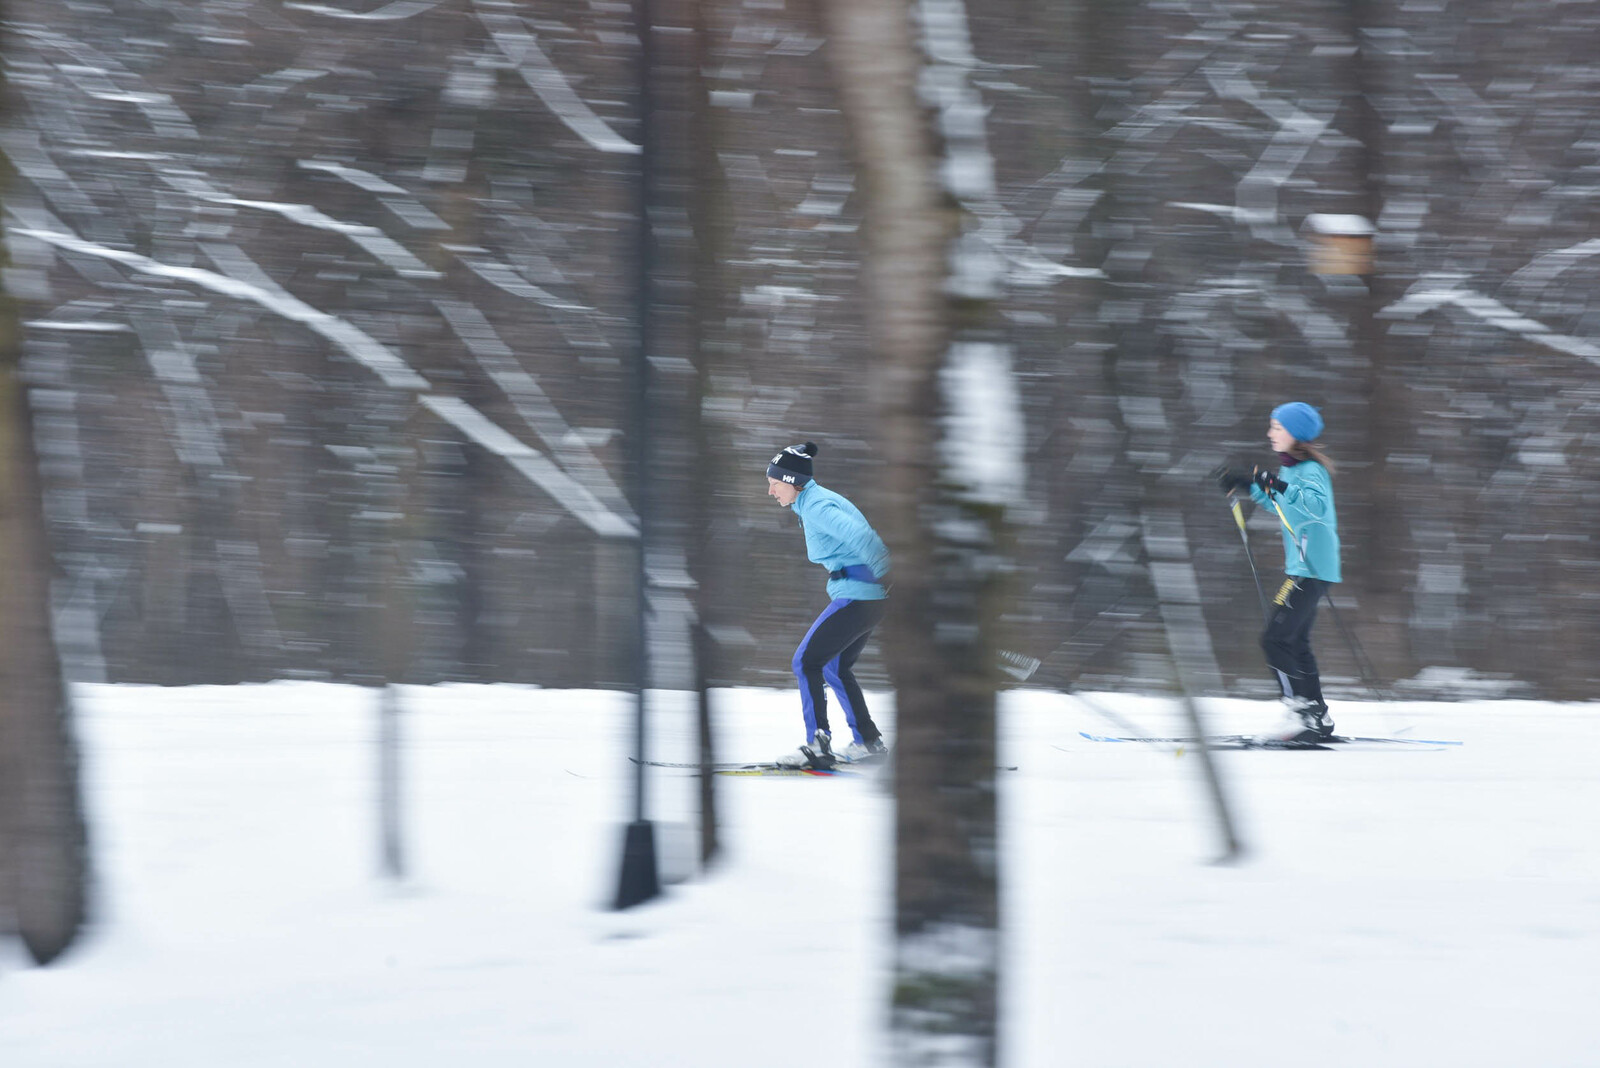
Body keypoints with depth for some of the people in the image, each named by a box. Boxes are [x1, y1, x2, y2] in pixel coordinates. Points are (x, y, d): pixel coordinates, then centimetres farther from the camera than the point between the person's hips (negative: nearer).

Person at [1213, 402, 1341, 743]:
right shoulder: (1292, 469, 15)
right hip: (1302, 568, 10)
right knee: (1294, 642, 15)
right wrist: (1250, 485, 28)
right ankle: (1319, 719, 19)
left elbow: (1316, 505, -34)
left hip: (1310, 570, -10)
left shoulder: (1310, 471, -15)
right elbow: (1282, 508, 32)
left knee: (1275, 639, -12)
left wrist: (1279, 486, -41)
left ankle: (1304, 715, -12)